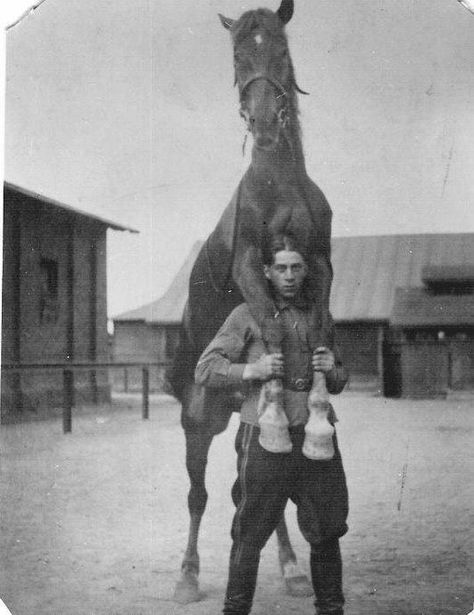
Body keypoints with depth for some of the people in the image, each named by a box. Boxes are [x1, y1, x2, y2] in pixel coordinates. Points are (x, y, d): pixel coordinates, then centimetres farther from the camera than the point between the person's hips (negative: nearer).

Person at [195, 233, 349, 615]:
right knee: (250, 535, -1)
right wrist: (251, 370, -17)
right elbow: (205, 369, -2)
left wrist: (331, 369, -1)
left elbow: (339, 382, 23)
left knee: (326, 532, 8)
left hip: (316, 438, 4)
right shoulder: (248, 315, 2)